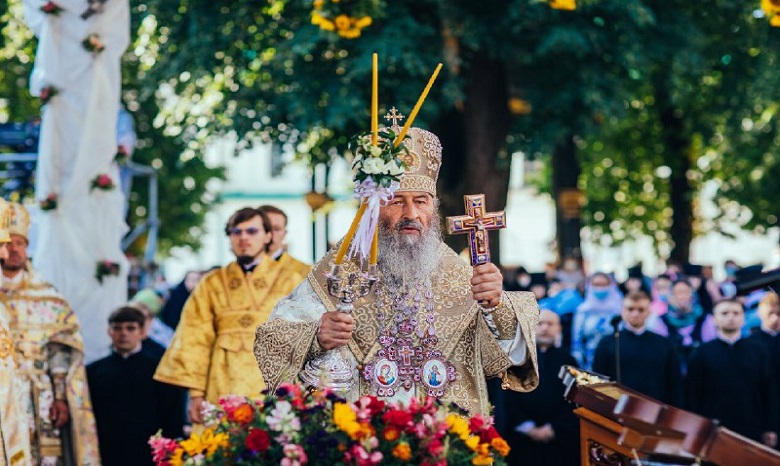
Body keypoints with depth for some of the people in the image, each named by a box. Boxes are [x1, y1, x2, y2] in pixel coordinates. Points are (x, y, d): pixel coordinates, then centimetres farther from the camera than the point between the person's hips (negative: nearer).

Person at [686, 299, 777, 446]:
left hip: (751, 432, 1)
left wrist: (769, 429, 3)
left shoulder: (758, 352, 9)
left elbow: (768, 392, 9)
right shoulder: (702, 353, 4)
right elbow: (694, 394, 3)